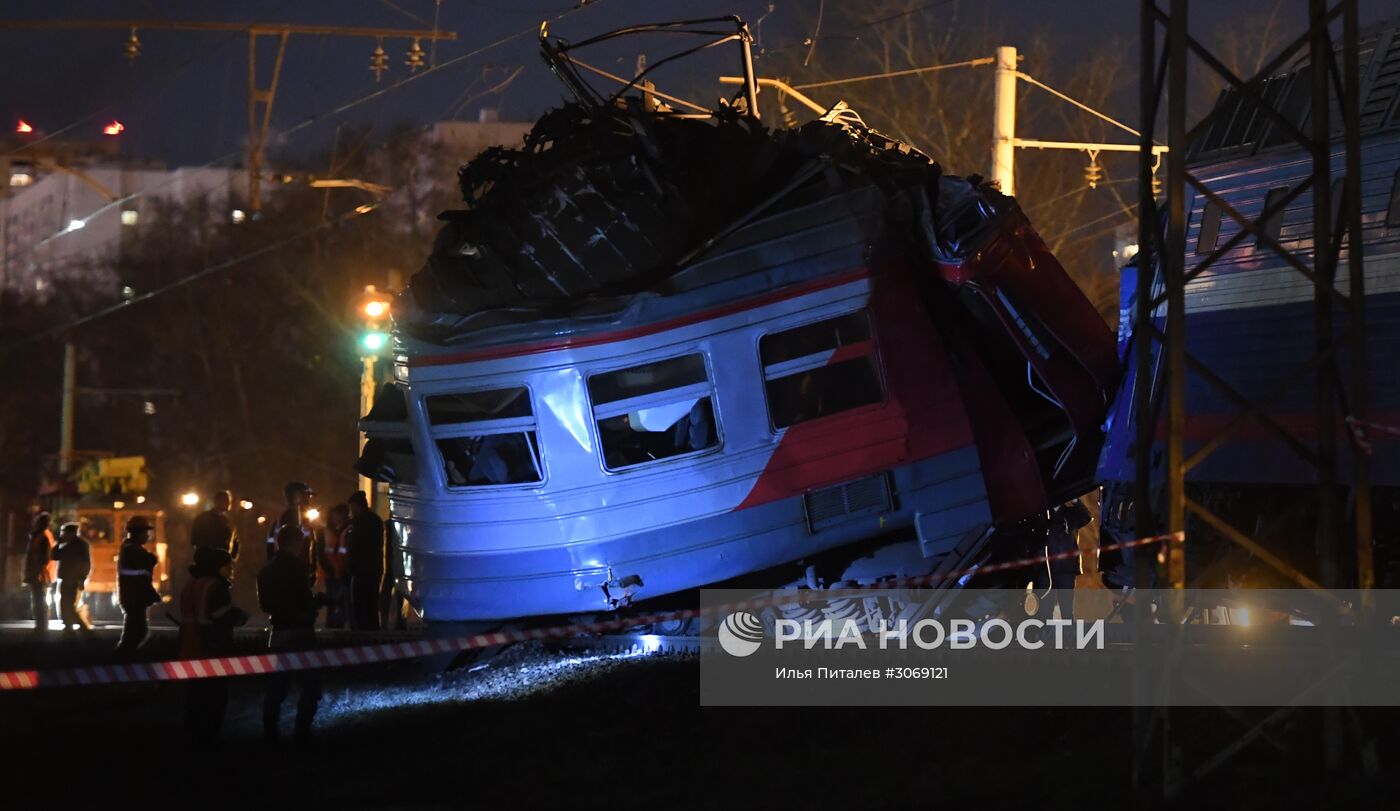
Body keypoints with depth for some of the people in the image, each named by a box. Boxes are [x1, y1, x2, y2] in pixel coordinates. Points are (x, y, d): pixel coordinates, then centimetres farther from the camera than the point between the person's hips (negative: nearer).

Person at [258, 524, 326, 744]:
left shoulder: (267, 571, 10)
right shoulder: (295, 568, -14)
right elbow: (306, 603, -16)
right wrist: (320, 600, 2)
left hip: (278, 632, 7)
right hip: (299, 632, -7)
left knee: (277, 685, 11)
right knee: (310, 684, -1)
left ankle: (270, 732, 9)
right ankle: (302, 732, -7)